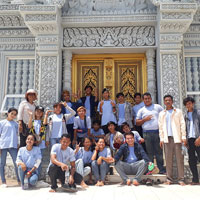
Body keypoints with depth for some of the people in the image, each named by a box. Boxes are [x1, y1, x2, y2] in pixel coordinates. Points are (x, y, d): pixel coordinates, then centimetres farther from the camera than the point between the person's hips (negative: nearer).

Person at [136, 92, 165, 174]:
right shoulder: (141, 110, 13)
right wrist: (145, 119, -5)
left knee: (159, 151, 2)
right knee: (149, 152, 3)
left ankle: (162, 169, 8)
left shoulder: (158, 107, 12)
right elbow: (137, 123, 11)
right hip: (147, 133, 1)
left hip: (157, 132, 0)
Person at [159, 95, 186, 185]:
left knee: (179, 158, -3)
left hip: (177, 138, -2)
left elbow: (182, 124, 5)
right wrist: (161, 138, 6)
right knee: (168, 158, 1)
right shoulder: (161, 113, 16)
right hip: (167, 138, 2)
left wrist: (183, 136, -4)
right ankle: (169, 178, 6)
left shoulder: (178, 112, 10)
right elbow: (160, 127, 14)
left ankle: (181, 179, 1)